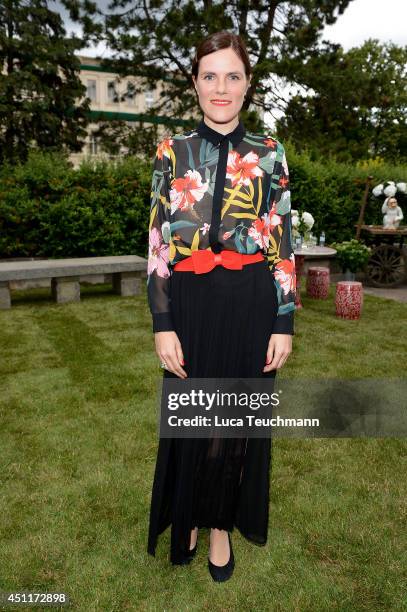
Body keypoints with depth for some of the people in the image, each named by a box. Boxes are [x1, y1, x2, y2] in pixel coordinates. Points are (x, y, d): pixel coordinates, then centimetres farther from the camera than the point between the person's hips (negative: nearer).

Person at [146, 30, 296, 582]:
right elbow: (158, 244, -2)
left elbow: (283, 244, 1)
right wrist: (163, 325, -8)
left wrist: (284, 323, -4)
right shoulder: (173, 152, 2)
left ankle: (221, 523, 38)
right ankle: (188, 517, 42)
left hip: (250, 305, 0)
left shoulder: (269, 154, 2)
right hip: (191, 304, 0)